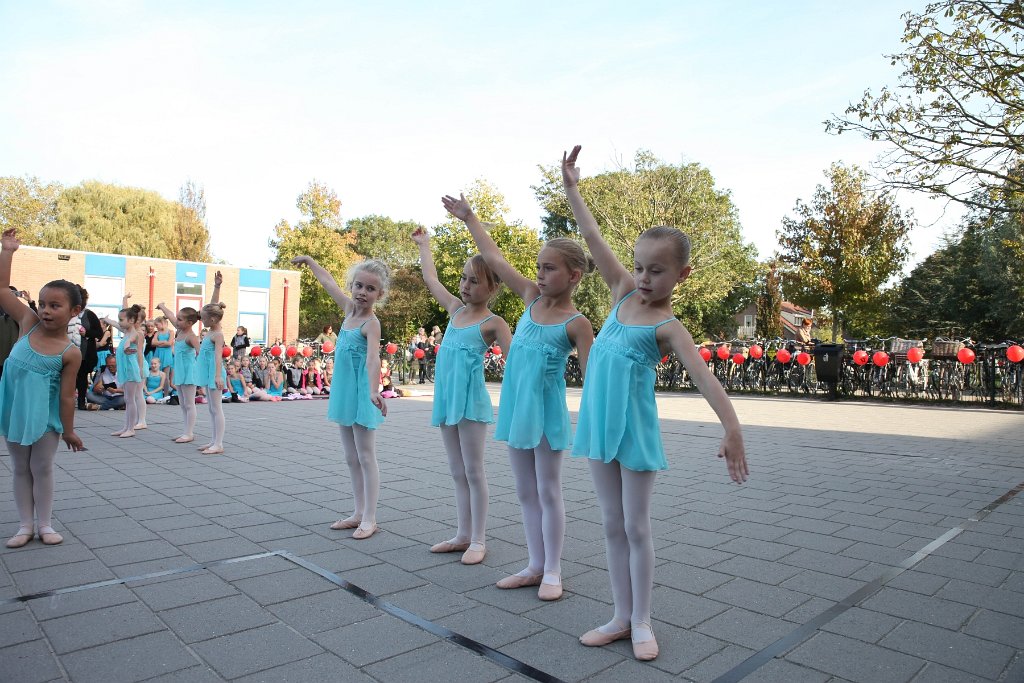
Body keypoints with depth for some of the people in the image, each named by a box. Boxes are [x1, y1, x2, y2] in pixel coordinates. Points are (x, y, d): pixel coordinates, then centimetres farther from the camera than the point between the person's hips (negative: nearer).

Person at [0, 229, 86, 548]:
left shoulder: (70, 352, -16)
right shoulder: (29, 323, -5)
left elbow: (67, 395, -11)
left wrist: (69, 430, -8)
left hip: (44, 416, -4)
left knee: (42, 469, 7)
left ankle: (45, 524, 20)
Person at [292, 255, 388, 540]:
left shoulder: (371, 323, -16)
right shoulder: (349, 308, 7)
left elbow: (373, 357, -33)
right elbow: (328, 282, 23)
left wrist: (374, 390, -47)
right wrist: (309, 260, 37)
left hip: (361, 393, -8)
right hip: (344, 391, 8)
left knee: (366, 456, -2)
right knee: (351, 457, 13)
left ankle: (369, 519, 5)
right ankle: (359, 513, 22)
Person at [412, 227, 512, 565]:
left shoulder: (492, 323, -7)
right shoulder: (455, 308, 11)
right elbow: (431, 278, 25)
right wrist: (423, 245, 33)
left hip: (471, 399, -7)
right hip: (446, 399, 7)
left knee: (474, 471, 2)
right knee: (457, 472, 13)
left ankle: (478, 540, 12)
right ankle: (463, 535, 23)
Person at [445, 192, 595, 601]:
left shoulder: (576, 323, -11)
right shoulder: (531, 297, 5)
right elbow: (494, 259, 11)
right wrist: (469, 219, 15)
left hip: (546, 411, -6)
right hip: (515, 409, 6)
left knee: (548, 493, 5)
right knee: (526, 493, 13)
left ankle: (553, 572, 19)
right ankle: (535, 566, 26)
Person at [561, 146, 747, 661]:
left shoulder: (668, 326, -11)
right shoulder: (623, 292, 5)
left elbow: (704, 377, -22)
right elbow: (593, 239, 6)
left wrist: (732, 430, -33)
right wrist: (571, 189, 6)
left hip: (635, 429, -6)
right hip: (598, 425, 6)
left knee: (636, 527, 6)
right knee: (612, 526, 13)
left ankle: (641, 622, 23)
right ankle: (621, 617, 26)